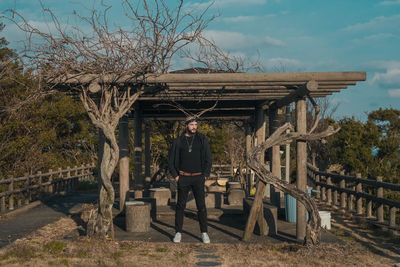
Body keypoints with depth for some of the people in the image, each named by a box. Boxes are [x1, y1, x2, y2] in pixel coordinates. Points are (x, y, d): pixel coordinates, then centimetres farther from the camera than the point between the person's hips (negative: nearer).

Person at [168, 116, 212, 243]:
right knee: (180, 205, 3)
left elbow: (208, 158, 5)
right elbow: (171, 159, 8)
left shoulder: (202, 140, 4)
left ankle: (204, 233, 6)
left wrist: (205, 175, -2)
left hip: (198, 177, 0)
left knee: (201, 206, -2)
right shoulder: (178, 141, 3)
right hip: (183, 178, 0)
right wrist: (175, 175, 0)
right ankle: (178, 233, 11)